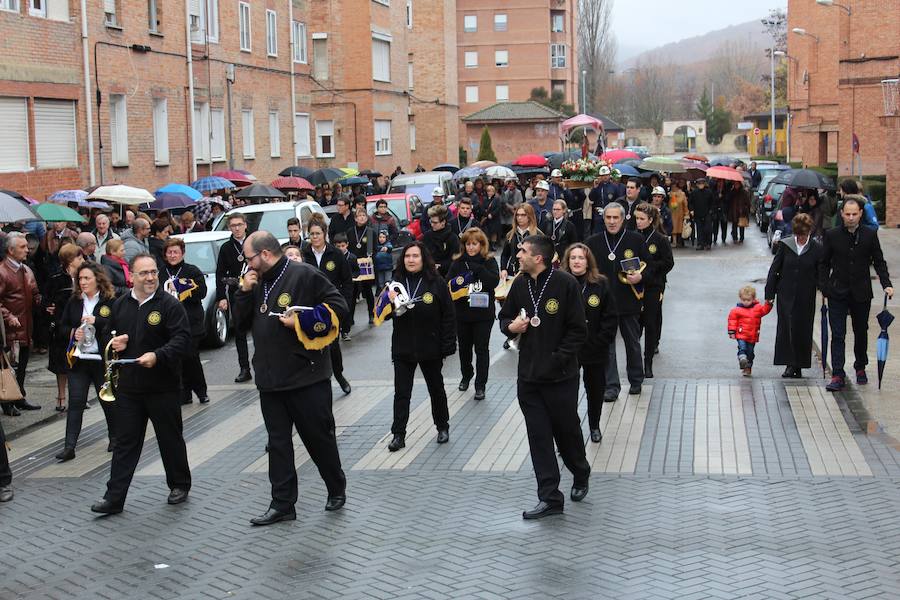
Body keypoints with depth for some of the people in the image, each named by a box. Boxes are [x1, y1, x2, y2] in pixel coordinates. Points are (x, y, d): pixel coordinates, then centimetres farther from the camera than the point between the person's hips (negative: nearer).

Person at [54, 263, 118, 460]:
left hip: (103, 360, -3)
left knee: (108, 400, 12)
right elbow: (62, 327, 13)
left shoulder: (111, 301, -6)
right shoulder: (74, 302, 8)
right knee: (75, 402, -2)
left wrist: (96, 321, -24)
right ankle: (69, 446, -4)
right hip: (79, 360, 3)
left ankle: (115, 437, 32)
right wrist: (72, 333, -8)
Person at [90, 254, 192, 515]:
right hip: (129, 386, 4)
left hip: (163, 386, -4)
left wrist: (158, 356, -30)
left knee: (171, 439, 10)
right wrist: (114, 343, 0)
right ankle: (114, 497, 9)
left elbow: (182, 339, -16)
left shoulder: (170, 305, -8)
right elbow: (109, 336, 23)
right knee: (125, 442, 6)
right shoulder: (120, 305, 9)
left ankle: (180, 485, 27)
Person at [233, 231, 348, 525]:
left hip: (307, 377, -7)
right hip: (270, 380, 7)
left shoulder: (304, 275, -11)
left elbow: (337, 305, -13)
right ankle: (282, 504, 14)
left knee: (319, 437, 7)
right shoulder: (258, 283, 12)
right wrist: (244, 292, 0)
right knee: (278, 443, 9)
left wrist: (302, 321, -19)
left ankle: (337, 488, 27)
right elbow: (242, 323, 14)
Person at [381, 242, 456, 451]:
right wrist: (389, 301, -19)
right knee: (401, 393, 3)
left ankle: (443, 427, 31)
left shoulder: (436, 283, -9)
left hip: (430, 348, -2)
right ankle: (398, 435, 8)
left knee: (436, 389, 15)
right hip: (402, 348, 2)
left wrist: (447, 346, -11)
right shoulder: (396, 282, 0)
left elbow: (448, 316, -8)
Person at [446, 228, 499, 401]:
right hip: (462, 313, 3)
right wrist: (455, 283, -22)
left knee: (482, 348, 0)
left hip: (483, 313, -3)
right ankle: (466, 376, 39)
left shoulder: (489, 261, -4)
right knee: (464, 347, 17)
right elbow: (447, 283, -1)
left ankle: (480, 385, 8)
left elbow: (495, 281, -18)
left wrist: (477, 268, -25)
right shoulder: (458, 262, 1)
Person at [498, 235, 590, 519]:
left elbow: (578, 329, -10)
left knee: (567, 430, 11)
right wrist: (511, 326, -6)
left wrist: (558, 359, -15)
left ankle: (581, 475, 39)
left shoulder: (565, 283, -12)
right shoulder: (520, 285, 5)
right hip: (528, 376, 5)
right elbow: (505, 318, 17)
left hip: (561, 376, -5)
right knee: (538, 436, 4)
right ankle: (550, 497, 9)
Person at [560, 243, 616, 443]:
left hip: (595, 350, 1)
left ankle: (594, 426, 37)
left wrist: (600, 342, -10)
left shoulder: (600, 284, -4)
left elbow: (610, 318, -3)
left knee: (596, 389, 16)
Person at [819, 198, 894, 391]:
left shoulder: (870, 235, -1)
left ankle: (860, 368, 33)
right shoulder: (831, 235, -2)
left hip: (861, 293, 1)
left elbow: (879, 262, 5)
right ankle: (838, 376, -6)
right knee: (837, 335, -5)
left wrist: (886, 285, -8)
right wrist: (824, 289, -2)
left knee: (861, 332, 14)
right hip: (837, 294, -1)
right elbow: (824, 264, 4)